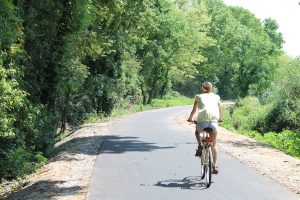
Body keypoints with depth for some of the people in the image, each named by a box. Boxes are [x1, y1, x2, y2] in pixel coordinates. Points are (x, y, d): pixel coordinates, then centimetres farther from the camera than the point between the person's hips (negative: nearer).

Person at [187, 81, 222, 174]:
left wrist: (190, 118, 36)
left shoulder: (199, 97, 17)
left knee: (197, 132, 32)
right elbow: (219, 109, 25)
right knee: (213, 144, 13)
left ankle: (200, 146, 6)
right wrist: (220, 119, 43)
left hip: (202, 120, -1)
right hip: (214, 120, 1)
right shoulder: (216, 97, 21)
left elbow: (194, 110, 20)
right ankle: (214, 165, 11)